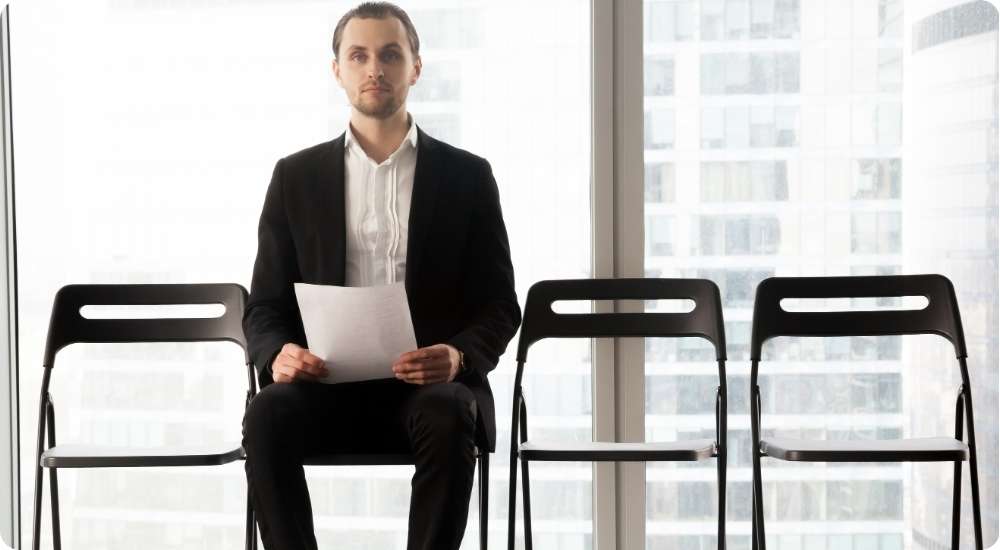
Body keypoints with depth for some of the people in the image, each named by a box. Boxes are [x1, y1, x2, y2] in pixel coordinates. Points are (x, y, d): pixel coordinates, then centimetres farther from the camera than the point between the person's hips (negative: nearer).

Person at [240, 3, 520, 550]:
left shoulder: (467, 176, 8)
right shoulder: (296, 176, 11)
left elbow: (499, 306, 6)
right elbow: (265, 305, 10)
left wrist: (459, 356, -17)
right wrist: (278, 356, -14)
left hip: (431, 384, -1)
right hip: (326, 384, 1)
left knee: (448, 420, -35)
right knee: (266, 415, -31)